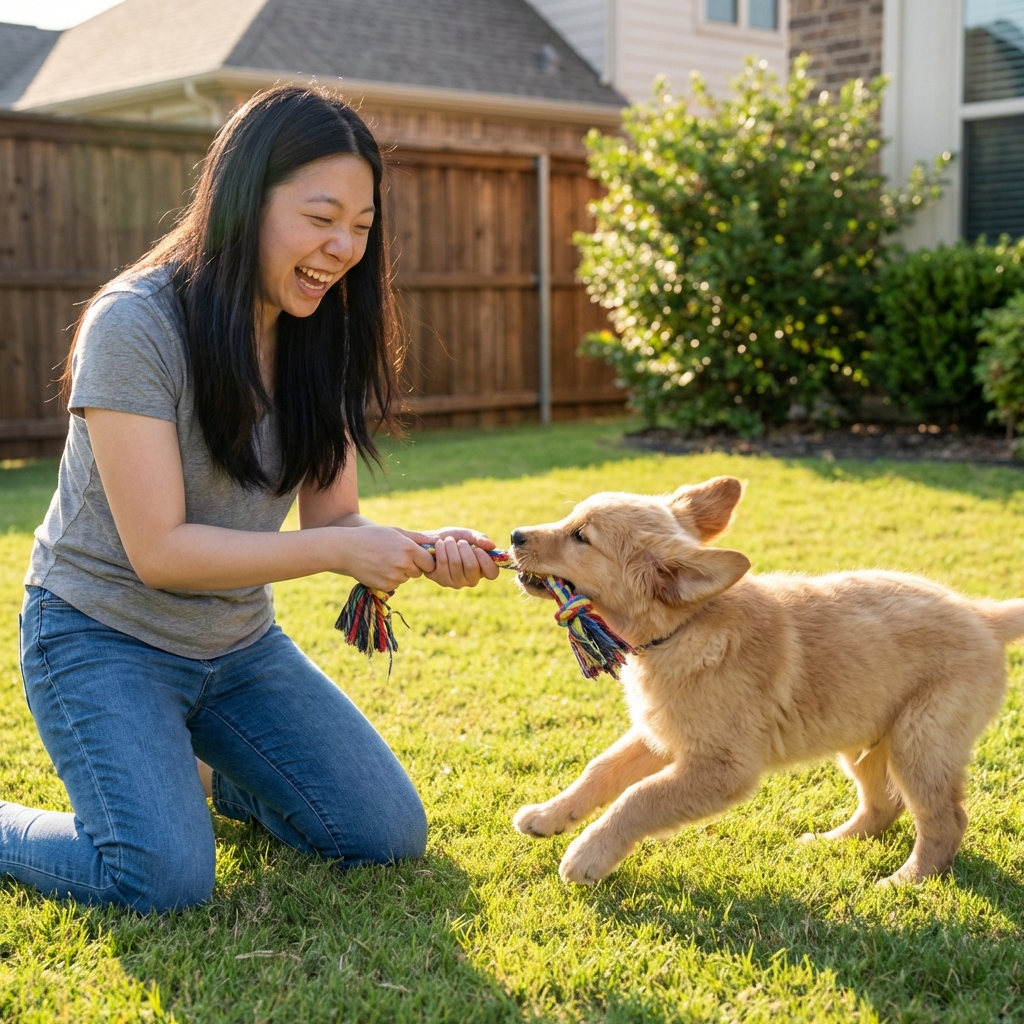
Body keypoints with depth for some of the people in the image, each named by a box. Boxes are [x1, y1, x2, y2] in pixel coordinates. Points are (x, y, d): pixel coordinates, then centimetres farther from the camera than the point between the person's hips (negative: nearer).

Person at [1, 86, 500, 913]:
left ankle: (218, 774, 25)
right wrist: (340, 551, -30)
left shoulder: (325, 336, -2)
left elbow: (333, 518, -3)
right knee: (166, 882, -22)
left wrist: (422, 549, -24)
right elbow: (159, 549, -24)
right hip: (105, 636, -6)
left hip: (239, 644, 6)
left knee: (390, 836, 0)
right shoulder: (136, 326, -22)